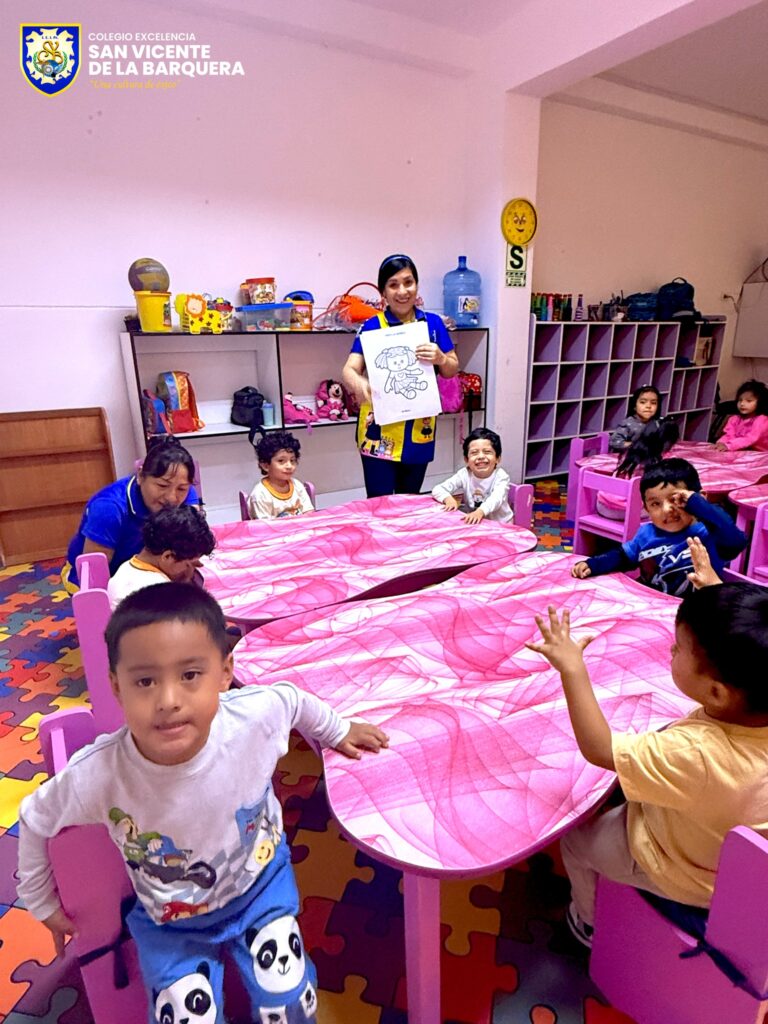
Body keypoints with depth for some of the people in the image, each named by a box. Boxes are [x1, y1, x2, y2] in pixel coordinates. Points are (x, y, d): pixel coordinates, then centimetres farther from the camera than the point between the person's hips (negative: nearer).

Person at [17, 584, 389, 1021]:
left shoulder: (256, 715, -33)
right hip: (171, 923, 1)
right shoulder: (95, 776, -33)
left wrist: (337, 730, 9)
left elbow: (293, 699, -9)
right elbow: (36, 820, -9)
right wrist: (43, 904, 6)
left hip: (261, 883, 0)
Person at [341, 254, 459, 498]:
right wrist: (358, 383, -37)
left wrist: (440, 358, -16)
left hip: (419, 428, 3)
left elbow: (453, 370, 8)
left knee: (411, 501, 15)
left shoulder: (433, 322, 4)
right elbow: (349, 369, -13)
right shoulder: (372, 327, -3)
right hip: (380, 428, -3)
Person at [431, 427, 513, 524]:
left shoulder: (501, 476, -17)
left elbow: (496, 499, -35)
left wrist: (480, 512, -55)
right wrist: (449, 499, -31)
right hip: (473, 522, 3)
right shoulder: (464, 474, -9)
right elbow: (437, 489, -9)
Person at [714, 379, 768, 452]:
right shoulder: (735, 419, 10)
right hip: (739, 452, 6)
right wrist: (720, 443, -24)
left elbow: (750, 439, -21)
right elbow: (729, 435, -1)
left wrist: (728, 446, -34)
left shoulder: (762, 420, -9)